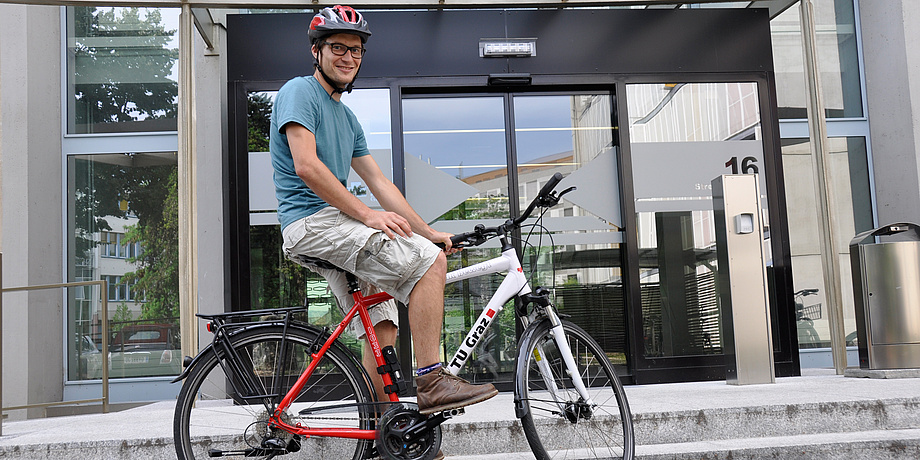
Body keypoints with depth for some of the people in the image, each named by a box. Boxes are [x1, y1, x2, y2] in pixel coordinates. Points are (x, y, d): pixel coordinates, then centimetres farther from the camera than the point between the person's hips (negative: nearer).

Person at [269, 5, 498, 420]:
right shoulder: (299, 91, -3)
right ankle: (431, 383, -19)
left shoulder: (347, 117, 24)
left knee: (382, 329, 5)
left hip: (337, 226, 9)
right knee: (430, 262, -20)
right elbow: (307, 166, -18)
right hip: (312, 220, -9)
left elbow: (379, 182, 21)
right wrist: (367, 215, -20)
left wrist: (428, 232, 13)